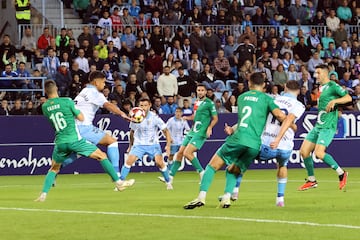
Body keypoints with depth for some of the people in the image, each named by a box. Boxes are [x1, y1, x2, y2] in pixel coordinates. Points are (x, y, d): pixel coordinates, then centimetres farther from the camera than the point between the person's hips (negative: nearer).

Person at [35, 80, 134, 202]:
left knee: (54, 168, 22)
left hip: (60, 142, 3)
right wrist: (76, 111, 18)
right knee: (102, 156, 9)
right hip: (74, 139, -3)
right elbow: (81, 118, 0)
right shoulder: (67, 101, -7)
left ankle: (43, 194, 4)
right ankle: (118, 182, 7)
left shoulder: (45, 107, 4)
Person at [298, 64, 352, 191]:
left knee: (319, 153, -21)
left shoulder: (332, 86, -8)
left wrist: (334, 101, -29)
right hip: (318, 126, 9)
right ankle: (311, 180, 16)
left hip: (328, 126, -9)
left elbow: (348, 97, -17)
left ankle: (341, 173, -5)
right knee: (304, 151, 3)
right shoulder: (321, 87, 17)